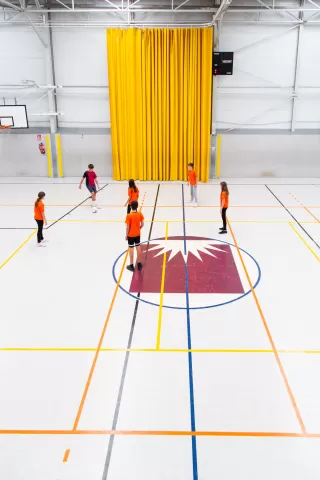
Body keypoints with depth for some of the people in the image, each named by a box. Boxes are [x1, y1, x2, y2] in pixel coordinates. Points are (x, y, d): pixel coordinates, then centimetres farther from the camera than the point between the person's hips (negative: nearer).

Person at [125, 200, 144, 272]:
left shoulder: (129, 216, -19)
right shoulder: (140, 214, -8)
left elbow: (128, 227, -15)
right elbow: (142, 224, -1)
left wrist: (126, 235, -3)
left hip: (131, 235, -4)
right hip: (137, 234, 4)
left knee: (131, 249, 4)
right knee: (138, 248, 15)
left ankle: (131, 265, 10)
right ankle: (139, 264, 24)